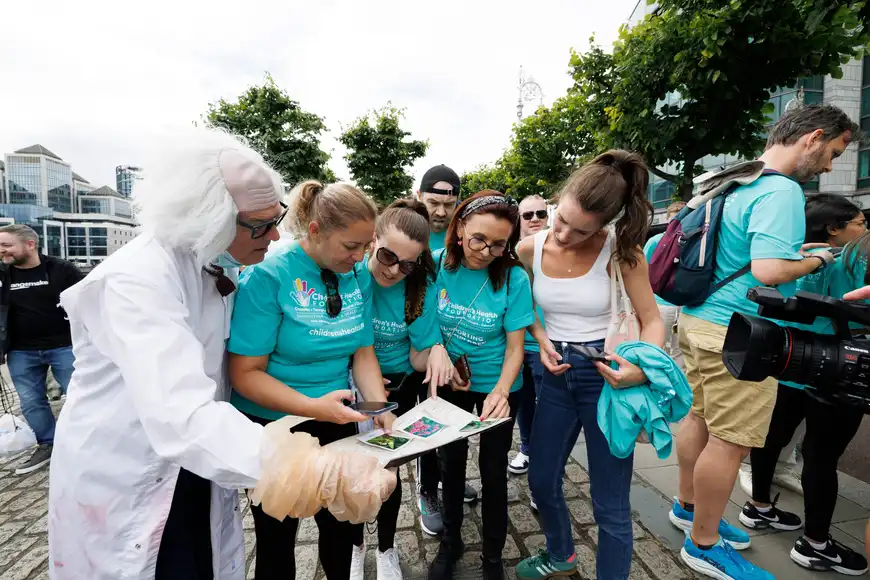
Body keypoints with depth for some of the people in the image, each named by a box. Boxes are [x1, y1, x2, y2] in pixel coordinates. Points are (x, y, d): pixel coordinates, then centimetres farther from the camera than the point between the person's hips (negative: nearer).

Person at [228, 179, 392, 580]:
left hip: (339, 425, 5)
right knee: (277, 540, 17)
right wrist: (313, 407, -30)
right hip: (273, 429, -4)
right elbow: (245, 373, -20)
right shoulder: (268, 276, -22)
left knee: (342, 524, 24)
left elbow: (363, 351, 0)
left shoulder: (359, 277, -6)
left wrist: (380, 408, -15)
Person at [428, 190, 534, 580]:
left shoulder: (514, 279, -21)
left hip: (498, 386, -2)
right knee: (451, 462, 18)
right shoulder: (438, 264, -16)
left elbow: (515, 348, -16)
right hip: (452, 382, 2)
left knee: (493, 470, 12)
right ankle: (450, 542, 44)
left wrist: (500, 392, -31)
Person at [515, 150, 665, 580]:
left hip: (605, 375, -3)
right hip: (556, 375, 4)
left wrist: (643, 368, -27)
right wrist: (543, 341, -9)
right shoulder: (530, 249, -8)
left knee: (610, 504, 6)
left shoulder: (620, 250, -16)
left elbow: (652, 322, -8)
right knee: (541, 480, 20)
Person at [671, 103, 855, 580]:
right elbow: (768, 271, -25)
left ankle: (688, 506, 39)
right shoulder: (781, 191, -16)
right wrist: (814, 261, -6)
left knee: (699, 419, 20)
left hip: (700, 319, 10)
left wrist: (794, 251, 22)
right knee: (730, 441, 3)